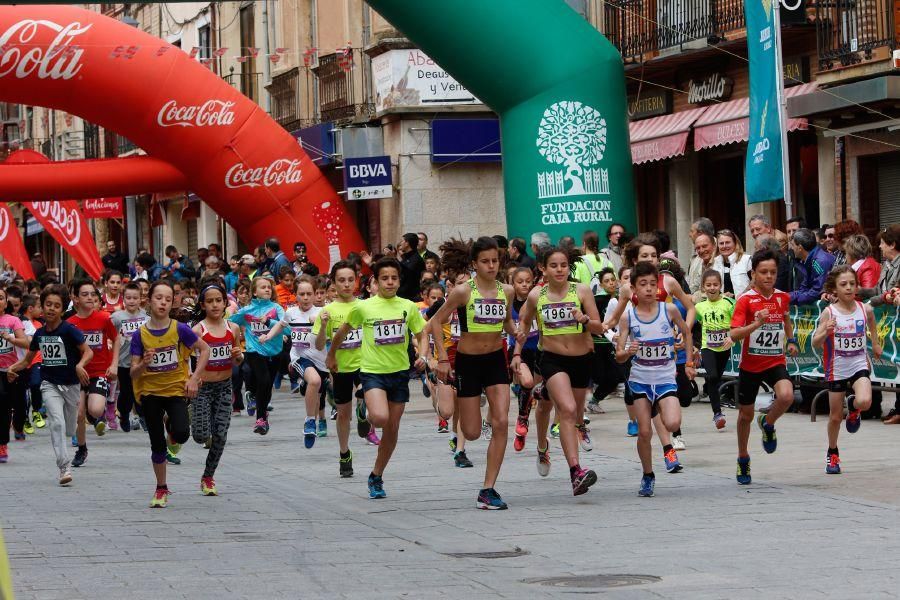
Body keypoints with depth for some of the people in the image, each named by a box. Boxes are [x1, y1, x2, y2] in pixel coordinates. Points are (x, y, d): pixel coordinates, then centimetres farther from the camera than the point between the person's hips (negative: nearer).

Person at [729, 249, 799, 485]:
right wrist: (756, 323, -36)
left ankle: (768, 424, 5)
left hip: (776, 362, 2)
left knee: (786, 396, -27)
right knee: (746, 414, 10)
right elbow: (734, 334, -23)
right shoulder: (746, 300, -13)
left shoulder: (783, 297, 0)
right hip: (750, 365, -2)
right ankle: (743, 459, 33)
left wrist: (791, 341, 17)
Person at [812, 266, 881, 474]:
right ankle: (832, 453, 33)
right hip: (837, 369, -1)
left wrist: (875, 343, 20)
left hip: (859, 365, 1)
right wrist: (826, 332, -35)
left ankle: (853, 406, 12)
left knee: (864, 402, -26)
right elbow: (815, 343, -17)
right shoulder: (829, 312, -13)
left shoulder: (865, 309, -6)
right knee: (835, 416, 9)